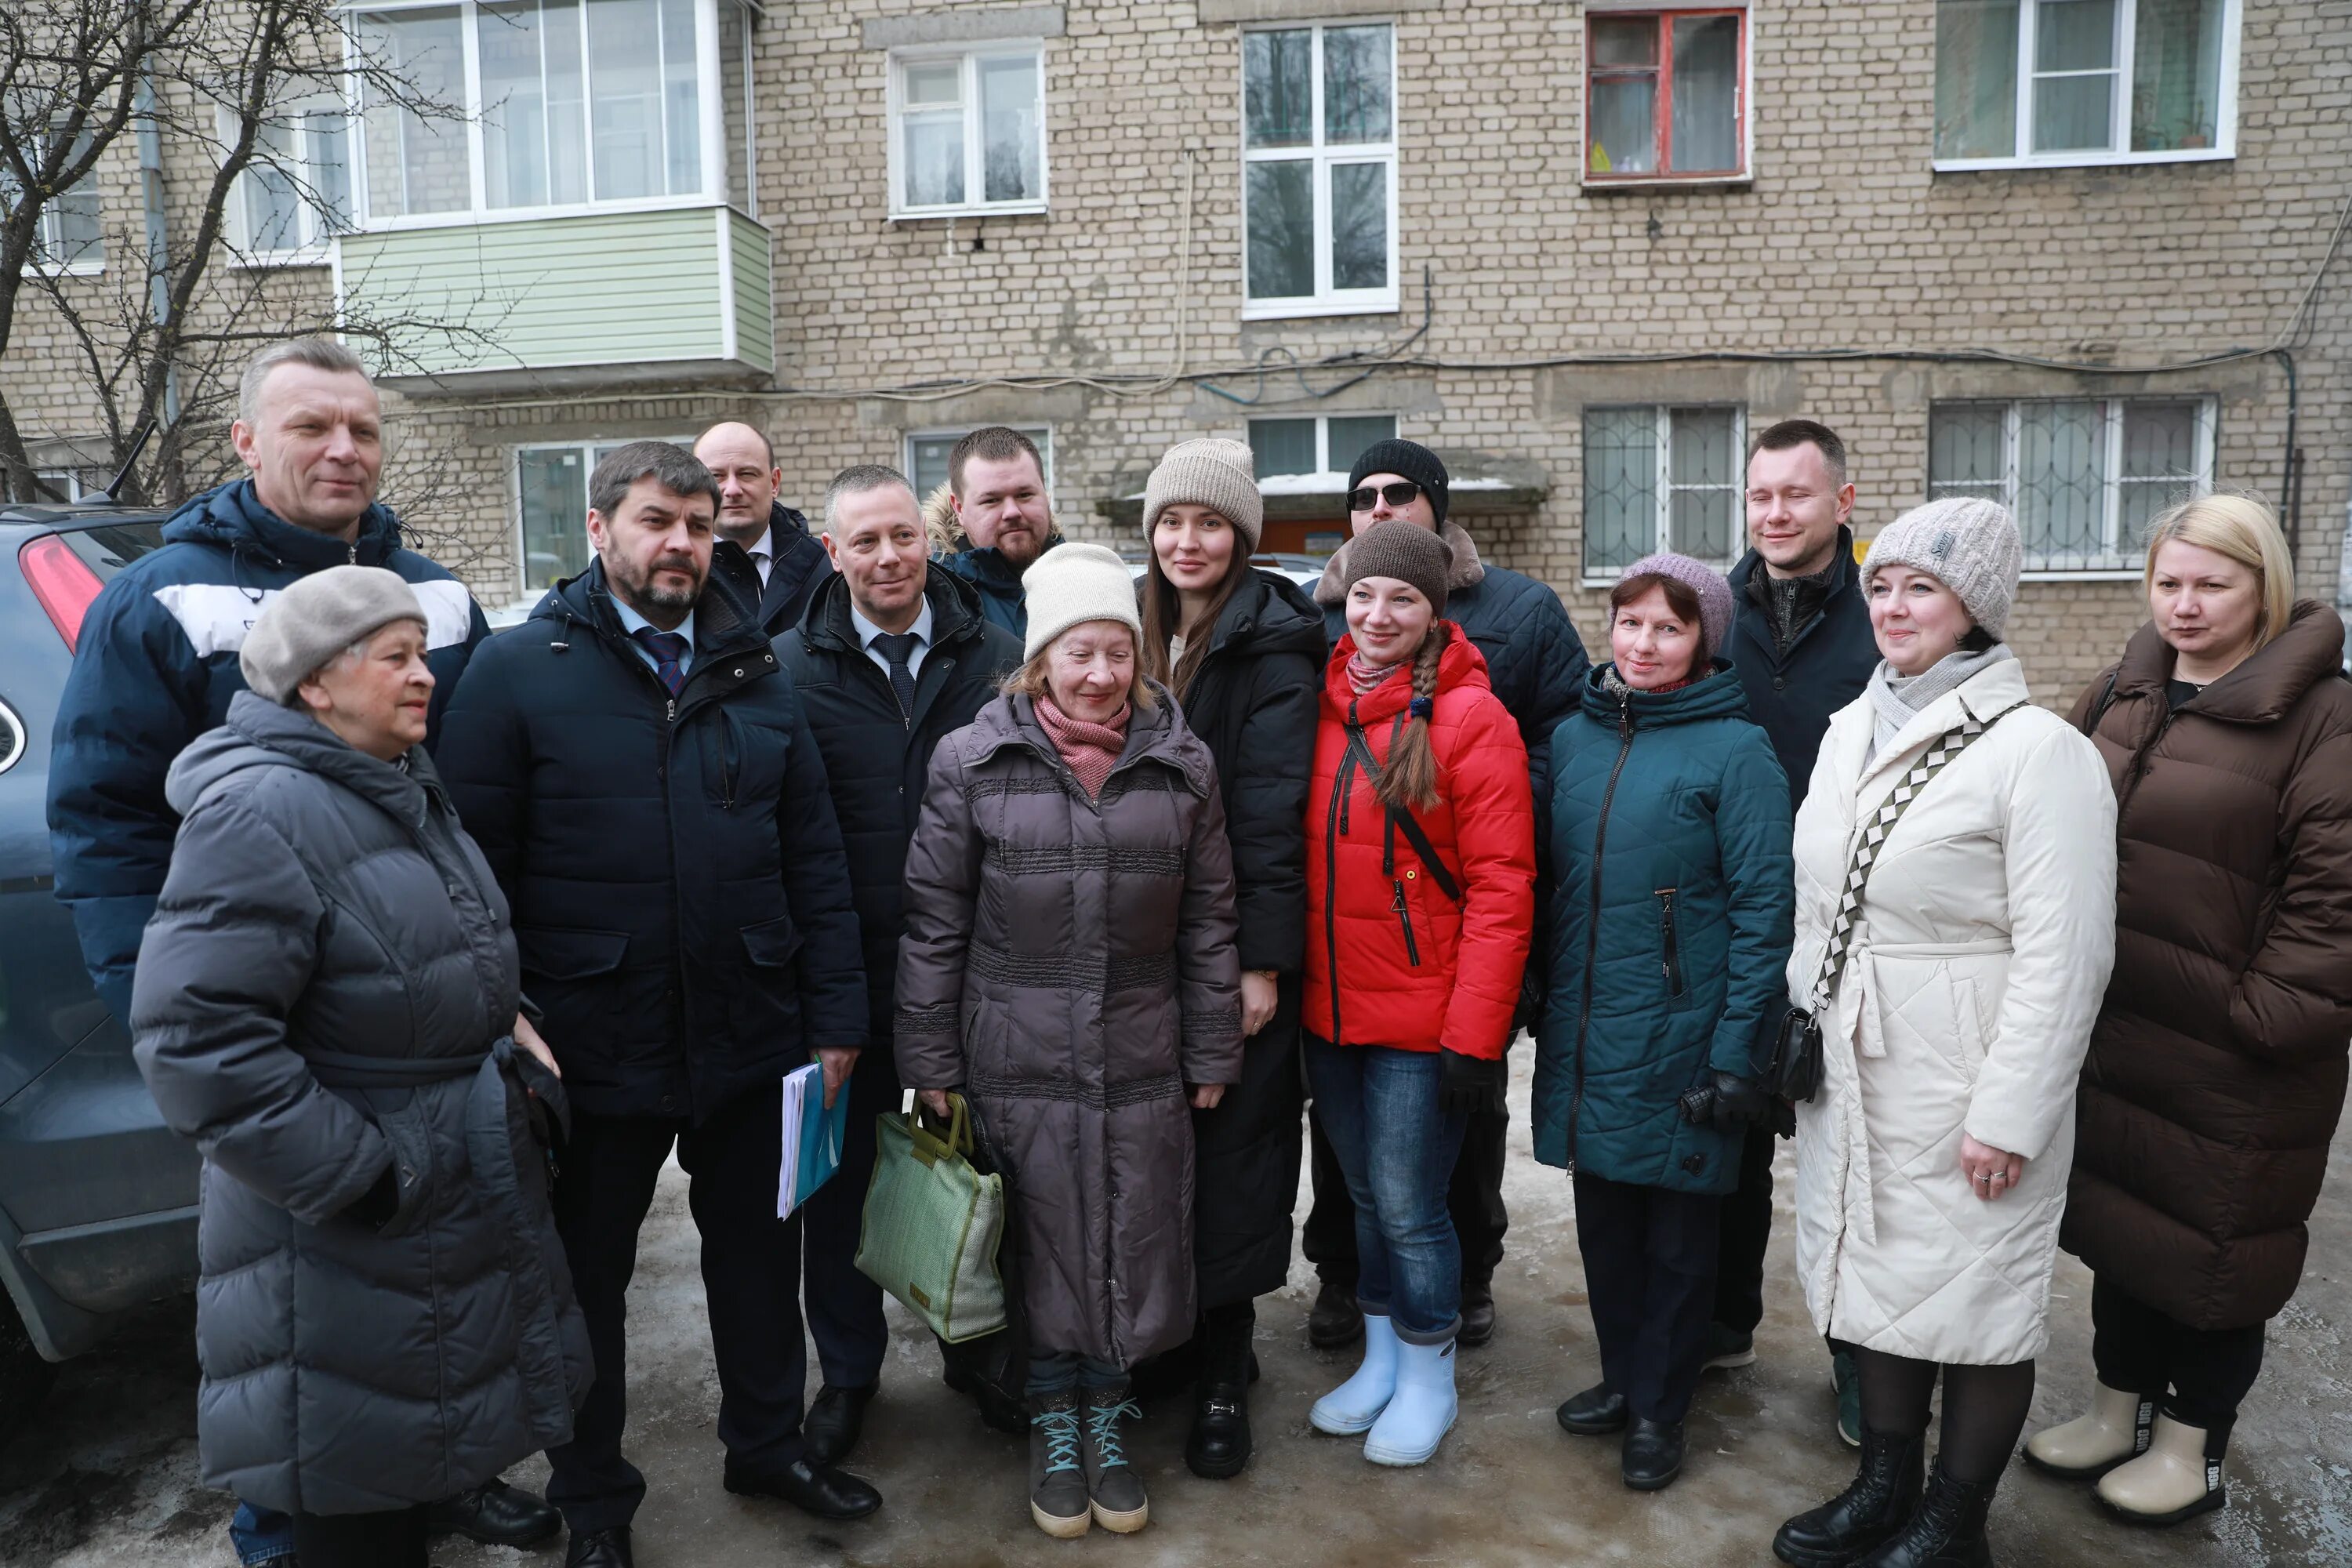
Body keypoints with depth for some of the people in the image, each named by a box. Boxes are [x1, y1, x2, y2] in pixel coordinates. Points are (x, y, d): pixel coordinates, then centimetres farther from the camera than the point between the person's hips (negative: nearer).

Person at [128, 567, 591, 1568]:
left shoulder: (403, 790, 8)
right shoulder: (260, 812, -22)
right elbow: (198, 1041, -28)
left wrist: (507, 1029, 7)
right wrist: (358, 1173, -24)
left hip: (460, 1206, 9)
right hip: (351, 1238, -9)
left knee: (418, 1438, 24)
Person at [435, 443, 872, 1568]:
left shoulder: (755, 675, 6)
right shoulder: (521, 672, -6)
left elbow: (815, 859, 5)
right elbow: (474, 870, -8)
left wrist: (836, 1014, 2)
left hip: (753, 1043, 4)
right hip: (594, 1048, -3)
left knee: (760, 1252, 19)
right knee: (587, 1275, 15)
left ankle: (768, 1442, 43)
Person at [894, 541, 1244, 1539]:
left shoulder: (1182, 764, 2)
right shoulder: (972, 763, -5)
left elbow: (1207, 923, 6)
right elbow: (934, 923, -1)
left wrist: (1211, 1058, 7)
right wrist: (930, 1062, -1)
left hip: (1142, 1060, 2)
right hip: (1017, 1062, -2)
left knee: (1132, 1245, 10)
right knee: (1042, 1248, 9)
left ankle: (1106, 1419, 34)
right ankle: (1053, 1423, 33)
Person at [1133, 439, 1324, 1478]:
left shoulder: (1271, 642, -7)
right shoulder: (1139, 627, 11)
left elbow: (1270, 810, -13)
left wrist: (1261, 958, -17)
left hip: (1233, 946, -5)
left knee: (1231, 1145, 4)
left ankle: (1222, 1371, 17)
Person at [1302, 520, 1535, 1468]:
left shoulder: (1470, 718, -12)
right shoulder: (1324, 707, 5)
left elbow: (1501, 889, -13)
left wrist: (1475, 1035, -16)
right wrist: (1289, 975, 7)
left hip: (1422, 1020, -5)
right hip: (1329, 1010, 5)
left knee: (1408, 1208, 4)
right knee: (1365, 1196, 18)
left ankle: (1429, 1380, 27)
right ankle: (1380, 1362, 37)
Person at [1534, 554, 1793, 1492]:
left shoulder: (1735, 750, -9)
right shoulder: (1574, 737, 6)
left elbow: (1761, 909, -11)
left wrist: (1736, 1053, -14)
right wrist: (1537, 1008, 9)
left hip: (1679, 1039, -4)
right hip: (1585, 1033, 5)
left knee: (1676, 1235, 10)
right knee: (1602, 1218, 16)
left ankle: (1657, 1409, 27)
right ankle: (1621, 1375, 36)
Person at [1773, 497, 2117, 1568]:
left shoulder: (2037, 750, -14)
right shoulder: (1850, 731, 8)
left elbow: (2063, 956, -16)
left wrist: (2009, 1114, -17)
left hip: (1964, 1086, -6)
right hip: (1851, 1069, 7)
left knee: (1975, 1294, 8)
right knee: (1874, 1273, 17)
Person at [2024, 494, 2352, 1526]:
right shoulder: (2123, 697, 7)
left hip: (2231, 1055, -6)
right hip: (2112, 1027, 6)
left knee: (2213, 1244, 10)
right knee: (2121, 1214, 18)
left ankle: (2191, 1444, 30)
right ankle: (2120, 1408, 38)